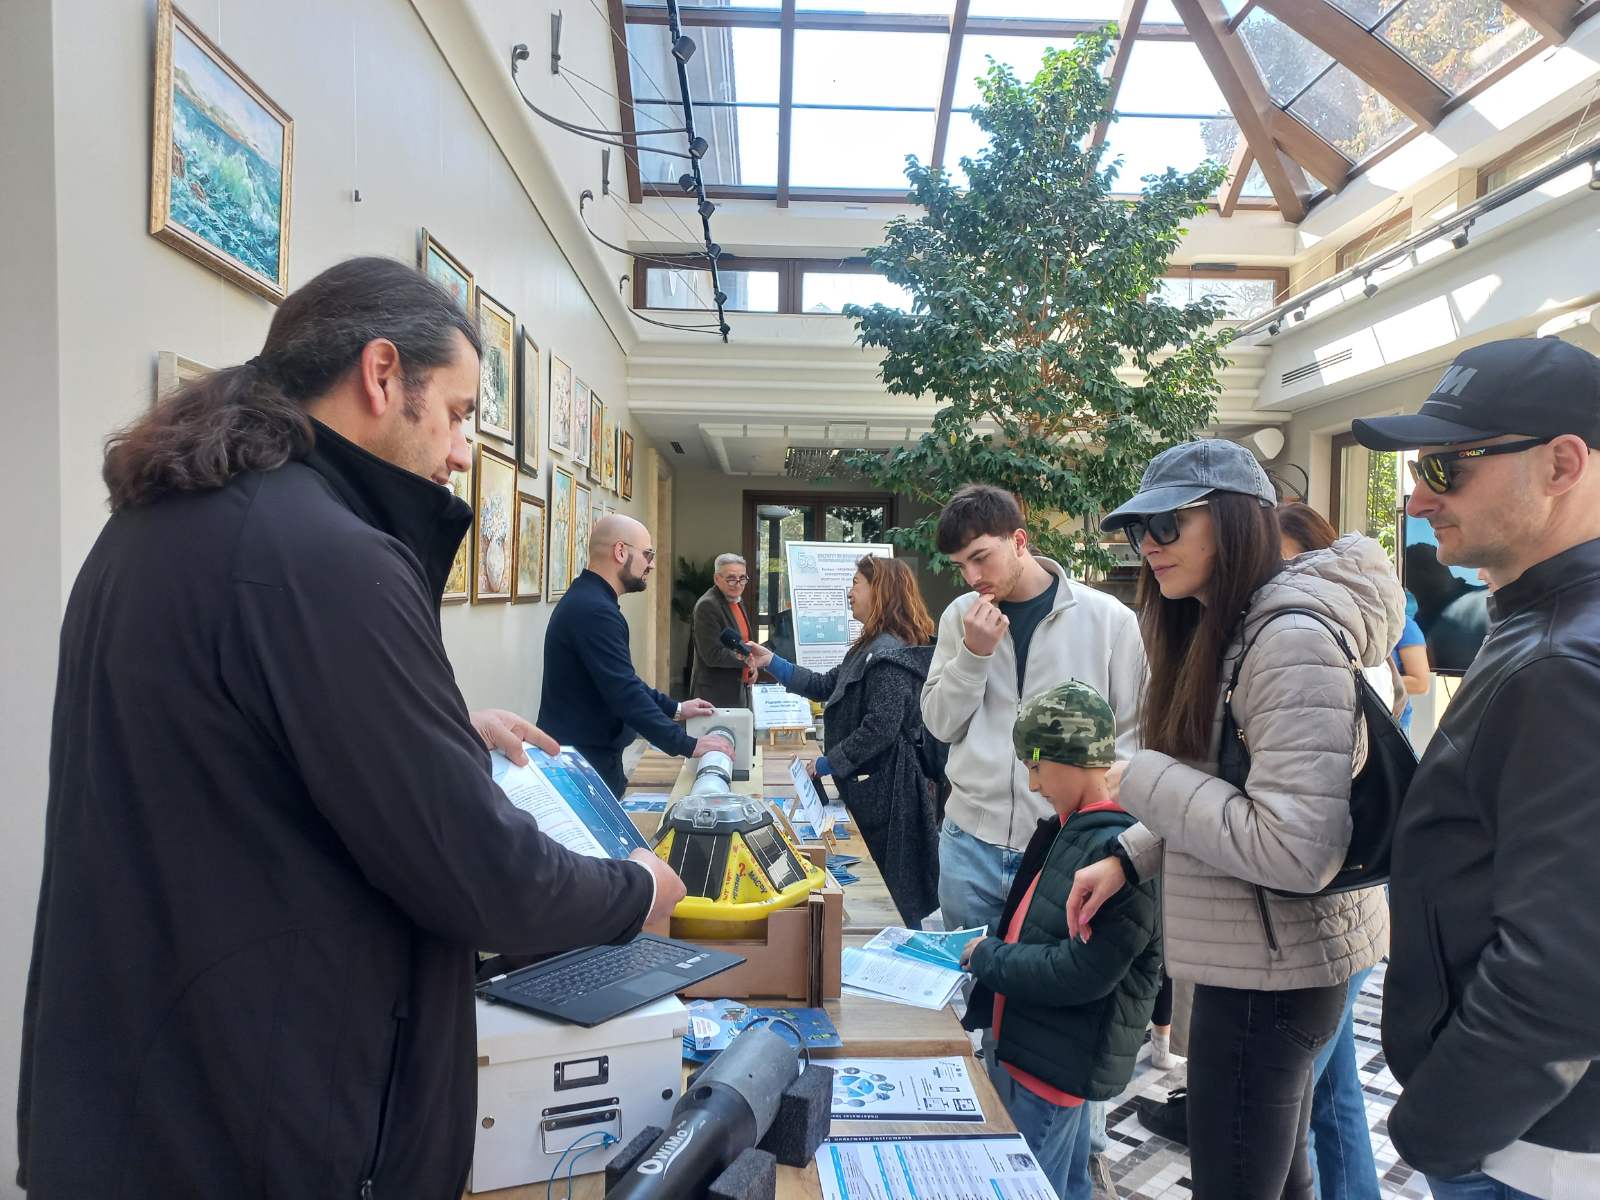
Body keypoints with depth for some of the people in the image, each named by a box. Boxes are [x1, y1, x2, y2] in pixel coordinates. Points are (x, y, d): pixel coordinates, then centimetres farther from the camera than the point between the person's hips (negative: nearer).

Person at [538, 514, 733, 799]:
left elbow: (622, 682, 20)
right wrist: (688, 746, -22)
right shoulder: (594, 610, -23)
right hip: (584, 760, -10)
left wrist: (675, 709, 15)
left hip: (581, 753, 10)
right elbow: (625, 693, -27)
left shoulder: (588, 599, 12)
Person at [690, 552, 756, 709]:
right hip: (716, 695, -9)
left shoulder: (738, 600, 11)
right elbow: (713, 655, -22)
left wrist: (752, 667, 5)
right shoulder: (707, 606, -17)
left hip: (740, 688, 9)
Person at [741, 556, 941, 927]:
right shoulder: (872, 648, 13)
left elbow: (880, 729, -25)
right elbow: (825, 686, 18)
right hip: (866, 783, 10)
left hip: (884, 789, -10)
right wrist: (772, 662, 14)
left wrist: (827, 763, -15)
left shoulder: (890, 655, -20)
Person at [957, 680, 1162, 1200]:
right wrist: (988, 947, 1)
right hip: (1029, 1041, 9)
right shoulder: (1070, 828, 5)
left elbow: (1080, 973, -27)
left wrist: (987, 957, -16)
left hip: (1055, 1060, -9)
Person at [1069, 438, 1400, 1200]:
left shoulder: (1293, 640, -23)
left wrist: (1142, 781, -21)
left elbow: (1295, 848, -29)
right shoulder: (1226, 629, 8)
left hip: (1273, 970, -9)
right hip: (1264, 958, 9)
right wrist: (1129, 858, 5)